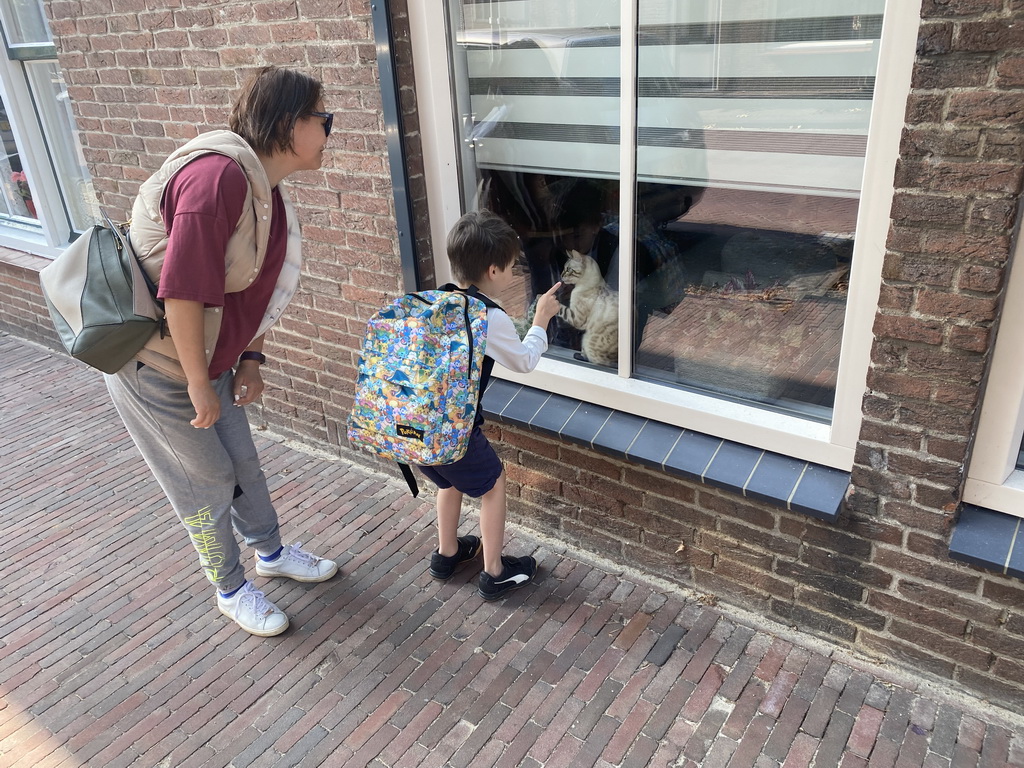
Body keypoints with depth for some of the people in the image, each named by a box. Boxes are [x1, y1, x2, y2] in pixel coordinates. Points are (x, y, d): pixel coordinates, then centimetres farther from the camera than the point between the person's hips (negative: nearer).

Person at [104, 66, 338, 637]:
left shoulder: (269, 192, 2)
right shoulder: (218, 175, -29)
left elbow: (256, 290, 11)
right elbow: (182, 291, -30)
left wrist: (251, 360, 9)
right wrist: (200, 386, -22)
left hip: (206, 358, 8)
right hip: (155, 364, -8)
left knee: (243, 461, 20)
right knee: (208, 478, 7)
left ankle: (271, 551, 43)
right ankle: (231, 590, 29)